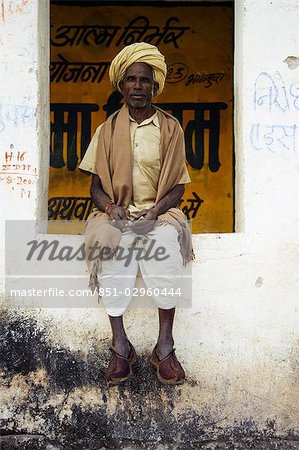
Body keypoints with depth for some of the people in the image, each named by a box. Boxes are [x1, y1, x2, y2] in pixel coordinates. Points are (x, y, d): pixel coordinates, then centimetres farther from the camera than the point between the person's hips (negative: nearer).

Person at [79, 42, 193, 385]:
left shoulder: (170, 128, 7)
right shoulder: (108, 129, 10)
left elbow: (177, 187, 6)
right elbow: (96, 187, 9)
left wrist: (156, 210, -13)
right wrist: (112, 207, -12)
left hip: (159, 212, 0)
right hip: (117, 212, 1)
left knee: (167, 245, -32)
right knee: (110, 248, -31)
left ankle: (164, 347, -18)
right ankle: (120, 346, -17)